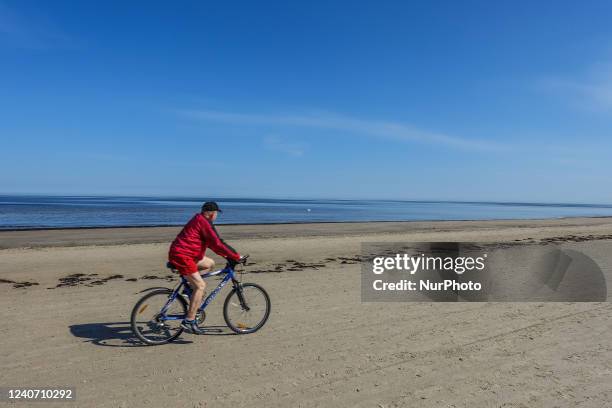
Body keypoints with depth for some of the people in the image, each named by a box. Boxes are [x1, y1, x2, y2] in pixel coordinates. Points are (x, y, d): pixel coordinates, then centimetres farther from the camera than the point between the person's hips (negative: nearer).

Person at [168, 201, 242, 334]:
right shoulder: (205, 223, -13)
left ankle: (191, 285, 12)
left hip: (179, 252, 10)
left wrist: (226, 255, 19)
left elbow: (212, 243, 23)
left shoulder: (199, 220, 17)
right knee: (201, 286, -10)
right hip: (181, 255, -10)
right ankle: (189, 321, -9)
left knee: (210, 264, 17)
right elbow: (217, 243, -17)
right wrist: (236, 256, -11)